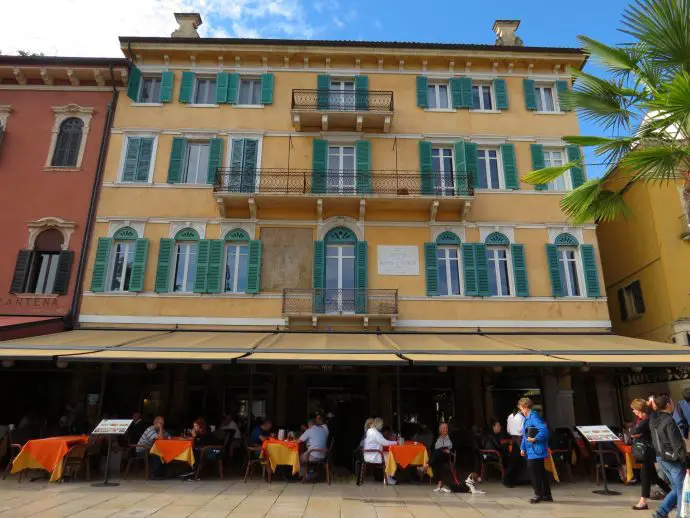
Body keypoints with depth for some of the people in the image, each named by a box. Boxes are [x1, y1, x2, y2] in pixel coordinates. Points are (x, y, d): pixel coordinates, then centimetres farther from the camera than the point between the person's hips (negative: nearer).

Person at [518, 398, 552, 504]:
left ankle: (538, 494, 4)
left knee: (534, 471, -5)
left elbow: (544, 430, -26)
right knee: (541, 472, 15)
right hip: (531, 451, 10)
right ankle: (547, 495, 23)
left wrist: (535, 439, -28)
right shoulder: (527, 418, 14)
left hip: (536, 451, -10)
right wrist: (523, 448, 15)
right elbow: (525, 435, 19)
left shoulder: (534, 417, -16)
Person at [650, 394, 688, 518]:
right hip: (674, 460, -8)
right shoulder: (669, 421, -20)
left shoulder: (653, 419, 5)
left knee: (677, 489, 18)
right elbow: (677, 445, -19)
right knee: (682, 492, 4)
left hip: (662, 458, 8)